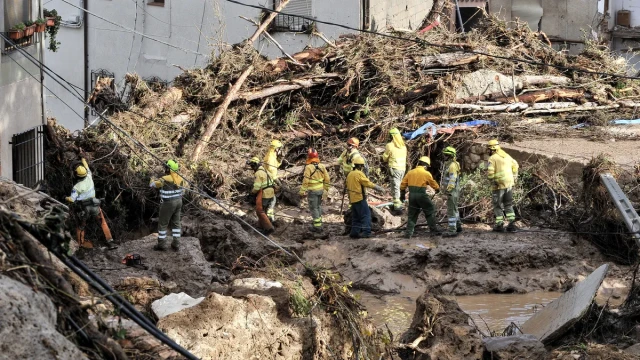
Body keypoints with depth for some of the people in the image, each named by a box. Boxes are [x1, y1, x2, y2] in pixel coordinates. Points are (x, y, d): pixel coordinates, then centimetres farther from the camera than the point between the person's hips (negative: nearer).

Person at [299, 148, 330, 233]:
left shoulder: (308, 167, -17)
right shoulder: (322, 166, 1)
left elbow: (305, 181, -16)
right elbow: (327, 179, 7)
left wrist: (302, 191, -7)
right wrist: (326, 189, 20)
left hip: (312, 191, -6)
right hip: (321, 190, 6)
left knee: (313, 208, 2)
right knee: (318, 206, 21)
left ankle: (317, 226, 2)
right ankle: (318, 222, 33)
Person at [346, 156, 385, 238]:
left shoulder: (350, 174, 15)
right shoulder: (359, 174, -12)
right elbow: (369, 184, -13)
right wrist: (379, 188, -6)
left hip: (352, 199, 9)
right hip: (359, 199, -8)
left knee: (355, 217, 13)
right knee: (366, 215, -5)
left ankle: (354, 232, 12)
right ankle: (366, 232, -11)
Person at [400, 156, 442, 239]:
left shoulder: (410, 172, 7)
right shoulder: (426, 174, -5)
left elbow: (403, 184, 9)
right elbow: (433, 184, 7)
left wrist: (402, 194, 21)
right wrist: (437, 188, 28)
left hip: (412, 195, 5)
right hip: (421, 195, -5)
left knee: (412, 214, 13)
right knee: (430, 211, 12)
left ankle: (408, 233, 8)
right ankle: (433, 229, 15)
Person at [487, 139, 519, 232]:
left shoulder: (492, 158, -13)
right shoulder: (506, 156, 10)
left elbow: (490, 172, -22)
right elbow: (515, 165, 22)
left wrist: (492, 181, -8)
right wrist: (514, 177, 25)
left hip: (498, 185, -6)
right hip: (509, 184, 6)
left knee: (497, 205, 7)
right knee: (508, 205, 13)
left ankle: (499, 225, 8)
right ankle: (512, 224, 6)